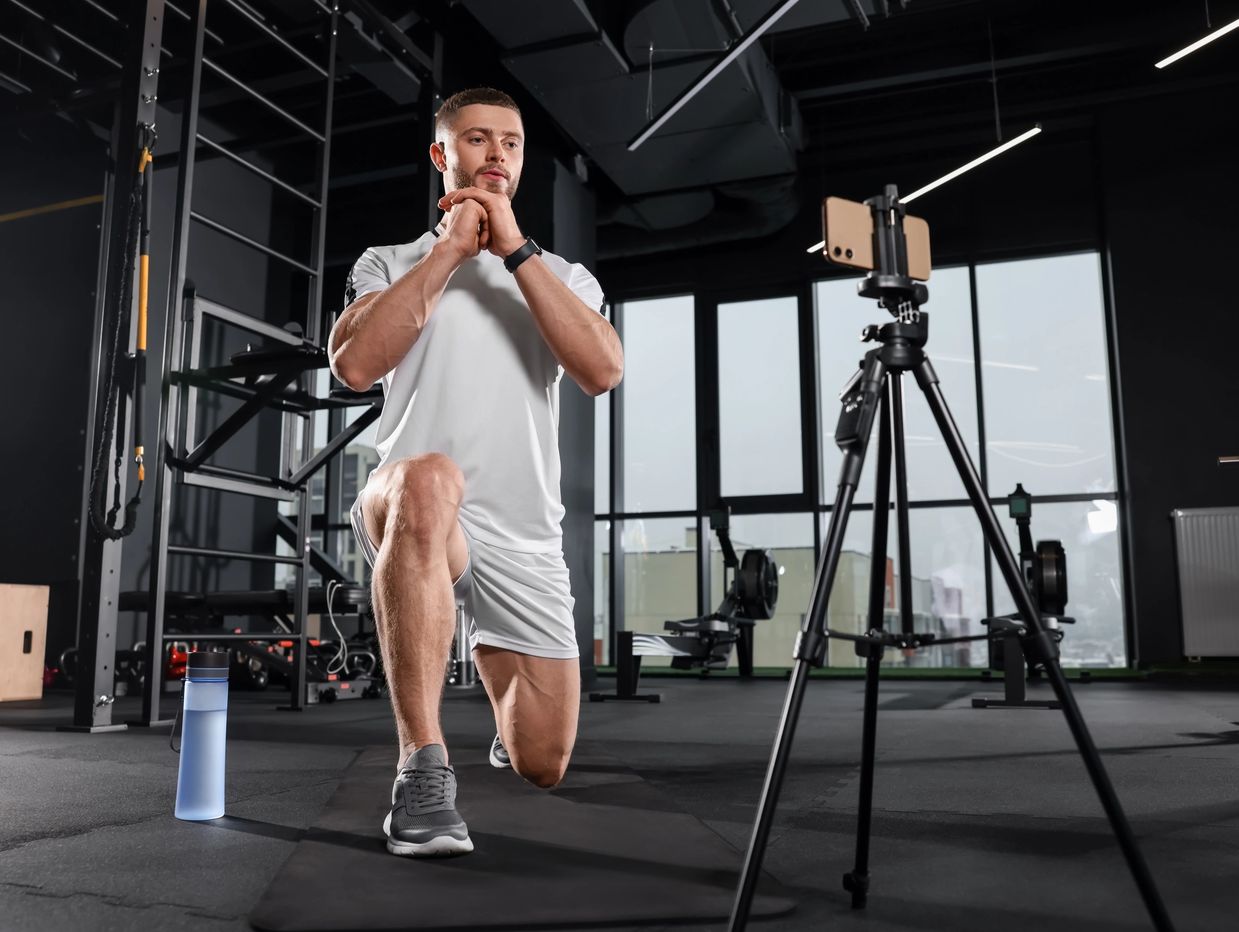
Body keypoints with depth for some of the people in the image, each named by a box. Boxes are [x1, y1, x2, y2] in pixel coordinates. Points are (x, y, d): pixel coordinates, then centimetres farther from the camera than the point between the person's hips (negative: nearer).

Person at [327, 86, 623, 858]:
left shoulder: (564, 276, 14)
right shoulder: (389, 264, 10)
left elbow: (604, 371, -8)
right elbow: (355, 365, -11)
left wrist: (514, 250, -8)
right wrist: (449, 249, -8)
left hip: (526, 538, 3)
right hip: (413, 516, -2)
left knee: (542, 766, 5)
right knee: (428, 480, -41)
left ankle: (492, 658, 41)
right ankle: (423, 766, -34)